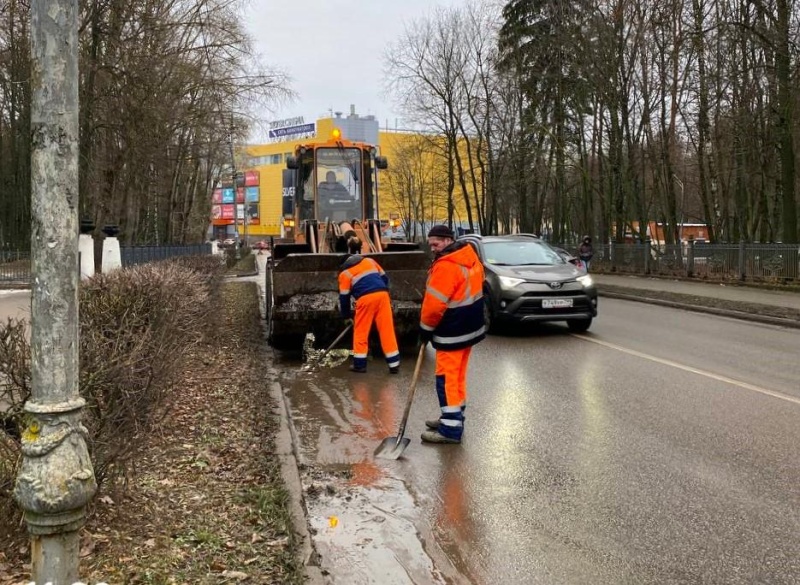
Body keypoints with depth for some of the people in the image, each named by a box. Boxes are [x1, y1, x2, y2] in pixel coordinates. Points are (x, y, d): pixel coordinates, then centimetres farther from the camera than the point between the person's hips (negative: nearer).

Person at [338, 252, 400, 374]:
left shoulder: (344, 273, 15)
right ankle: (394, 364, 6)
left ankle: (360, 364, 14)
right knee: (387, 330, 5)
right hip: (382, 294, 3)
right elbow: (384, 278, 23)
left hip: (366, 298, -3)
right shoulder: (369, 260, 26)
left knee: (361, 332, 10)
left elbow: (344, 297, 16)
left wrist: (347, 316, 26)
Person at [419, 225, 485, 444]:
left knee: (447, 378, -4)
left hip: (452, 332, -10)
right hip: (469, 326, 10)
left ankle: (451, 429, 0)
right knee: (457, 376, 18)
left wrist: (425, 328, -7)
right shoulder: (470, 257, 7)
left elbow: (434, 303, -21)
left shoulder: (446, 266, -22)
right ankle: (453, 418, 29)